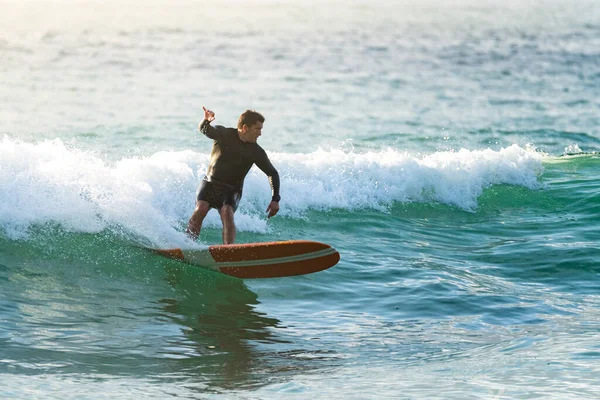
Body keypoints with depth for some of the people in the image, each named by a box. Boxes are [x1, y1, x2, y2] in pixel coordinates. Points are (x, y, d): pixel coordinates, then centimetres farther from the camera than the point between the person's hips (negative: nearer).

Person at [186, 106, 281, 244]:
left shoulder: (256, 152, -4)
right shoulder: (223, 134, -6)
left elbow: (273, 173, 2)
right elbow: (204, 130, -24)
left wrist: (275, 199, -9)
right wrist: (206, 121, -49)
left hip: (232, 190, 0)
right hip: (210, 183, 0)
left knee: (227, 213, -27)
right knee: (201, 209, -24)